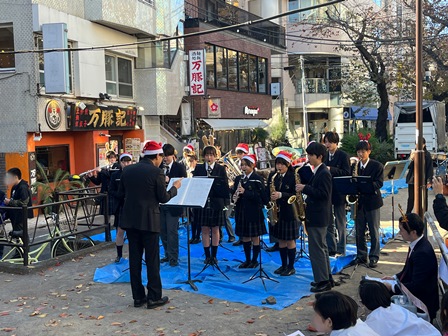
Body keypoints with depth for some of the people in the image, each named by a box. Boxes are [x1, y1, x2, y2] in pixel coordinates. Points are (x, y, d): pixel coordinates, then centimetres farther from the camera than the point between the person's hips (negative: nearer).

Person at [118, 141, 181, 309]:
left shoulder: (127, 170, 4)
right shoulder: (156, 172, -12)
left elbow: (121, 194, 10)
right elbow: (163, 198, -8)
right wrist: (175, 187, 9)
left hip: (130, 219, 5)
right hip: (149, 220, -5)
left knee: (135, 258, 10)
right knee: (152, 259, 4)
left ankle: (138, 297, 17)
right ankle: (154, 297, 9)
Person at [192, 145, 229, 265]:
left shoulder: (221, 169, 3)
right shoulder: (198, 168, 6)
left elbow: (225, 187, 0)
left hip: (216, 204, -1)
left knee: (215, 229, 6)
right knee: (205, 229, 5)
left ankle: (214, 255, 15)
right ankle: (207, 255, 14)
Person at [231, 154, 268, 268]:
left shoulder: (258, 179, -8)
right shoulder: (238, 179, 10)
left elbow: (261, 196, -15)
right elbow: (233, 193, 14)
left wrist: (245, 192, -22)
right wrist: (234, 196, -10)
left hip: (254, 211, -5)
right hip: (241, 211, 5)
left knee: (254, 236, 4)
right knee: (244, 236, 12)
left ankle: (255, 260, 16)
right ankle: (247, 260, 23)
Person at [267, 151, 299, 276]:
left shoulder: (293, 177, -9)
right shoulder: (272, 176, 6)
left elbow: (296, 195, -14)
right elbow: (268, 192, 11)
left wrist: (281, 195, -24)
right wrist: (271, 198, -9)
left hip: (289, 212, -5)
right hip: (276, 212, 5)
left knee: (290, 240, 3)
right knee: (281, 240, 12)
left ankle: (291, 267, 13)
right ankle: (284, 265, 23)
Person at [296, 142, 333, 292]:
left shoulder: (324, 173, -16)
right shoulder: (319, 171, 14)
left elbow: (323, 194, -23)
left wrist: (305, 188, -20)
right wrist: (304, 189, 5)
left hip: (318, 217, -11)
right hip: (318, 215, 11)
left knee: (317, 249, -6)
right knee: (321, 247, 16)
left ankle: (323, 281, -1)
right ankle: (326, 278, 25)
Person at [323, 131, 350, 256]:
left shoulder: (343, 155, -6)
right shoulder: (324, 155, 10)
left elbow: (347, 173, -14)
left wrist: (331, 169, -22)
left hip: (338, 193, -5)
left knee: (340, 223, 4)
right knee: (327, 222, 10)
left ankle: (341, 249, 13)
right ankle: (330, 248, 20)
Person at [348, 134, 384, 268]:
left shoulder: (377, 166, -4)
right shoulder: (355, 166, 8)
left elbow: (379, 183, -12)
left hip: (372, 201, -4)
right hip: (358, 201, 4)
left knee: (374, 231, 3)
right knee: (359, 231, 9)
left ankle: (374, 257, 12)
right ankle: (361, 256, 20)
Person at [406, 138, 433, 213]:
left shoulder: (427, 154, -5)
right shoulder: (413, 153, 7)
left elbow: (430, 168, -6)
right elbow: (408, 166, 5)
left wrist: (429, 180, -12)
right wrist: (411, 159, -14)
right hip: (412, 179, 4)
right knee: (411, 198, 11)